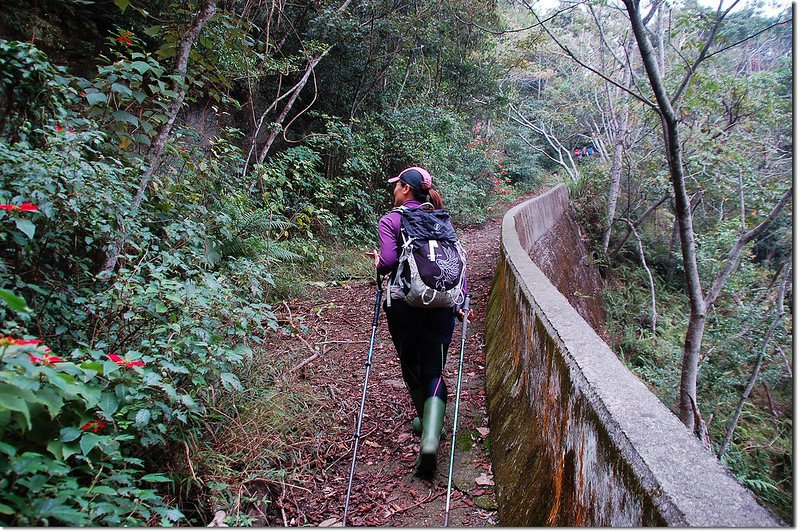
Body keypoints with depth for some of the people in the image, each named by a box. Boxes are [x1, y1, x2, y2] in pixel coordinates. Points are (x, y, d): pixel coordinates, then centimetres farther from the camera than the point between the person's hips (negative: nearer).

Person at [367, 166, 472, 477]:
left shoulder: (390, 220, 1)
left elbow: (389, 260, -12)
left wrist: (378, 264, 10)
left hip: (404, 303, -2)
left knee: (410, 367, 19)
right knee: (433, 371, 6)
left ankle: (426, 421, 38)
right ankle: (430, 437, -14)